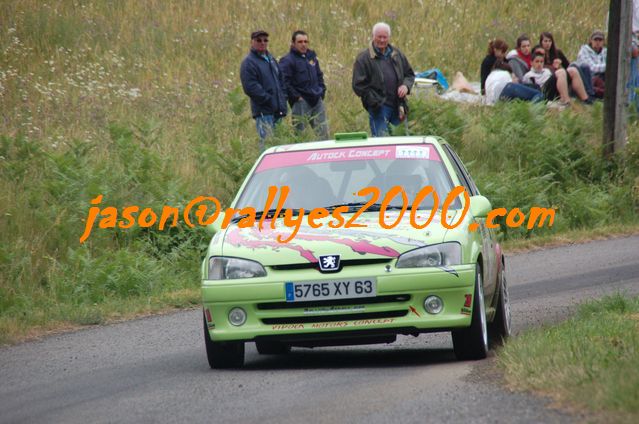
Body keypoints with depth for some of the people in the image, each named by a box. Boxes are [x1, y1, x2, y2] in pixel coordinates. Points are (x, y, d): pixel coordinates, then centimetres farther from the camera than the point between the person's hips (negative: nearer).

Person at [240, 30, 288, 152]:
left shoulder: (271, 59, 19)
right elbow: (250, 87, -15)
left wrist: (282, 100, 10)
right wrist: (268, 99, -16)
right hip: (263, 111, -8)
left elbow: (280, 81, 25)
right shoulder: (249, 63, -6)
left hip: (277, 111, 8)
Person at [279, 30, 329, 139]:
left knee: (323, 133, 9)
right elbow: (285, 82, -16)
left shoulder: (311, 56, 16)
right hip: (301, 102, -7)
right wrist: (296, 97, -17)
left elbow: (319, 76, 26)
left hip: (317, 101, 7)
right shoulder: (287, 61, -8)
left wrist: (322, 91, 13)